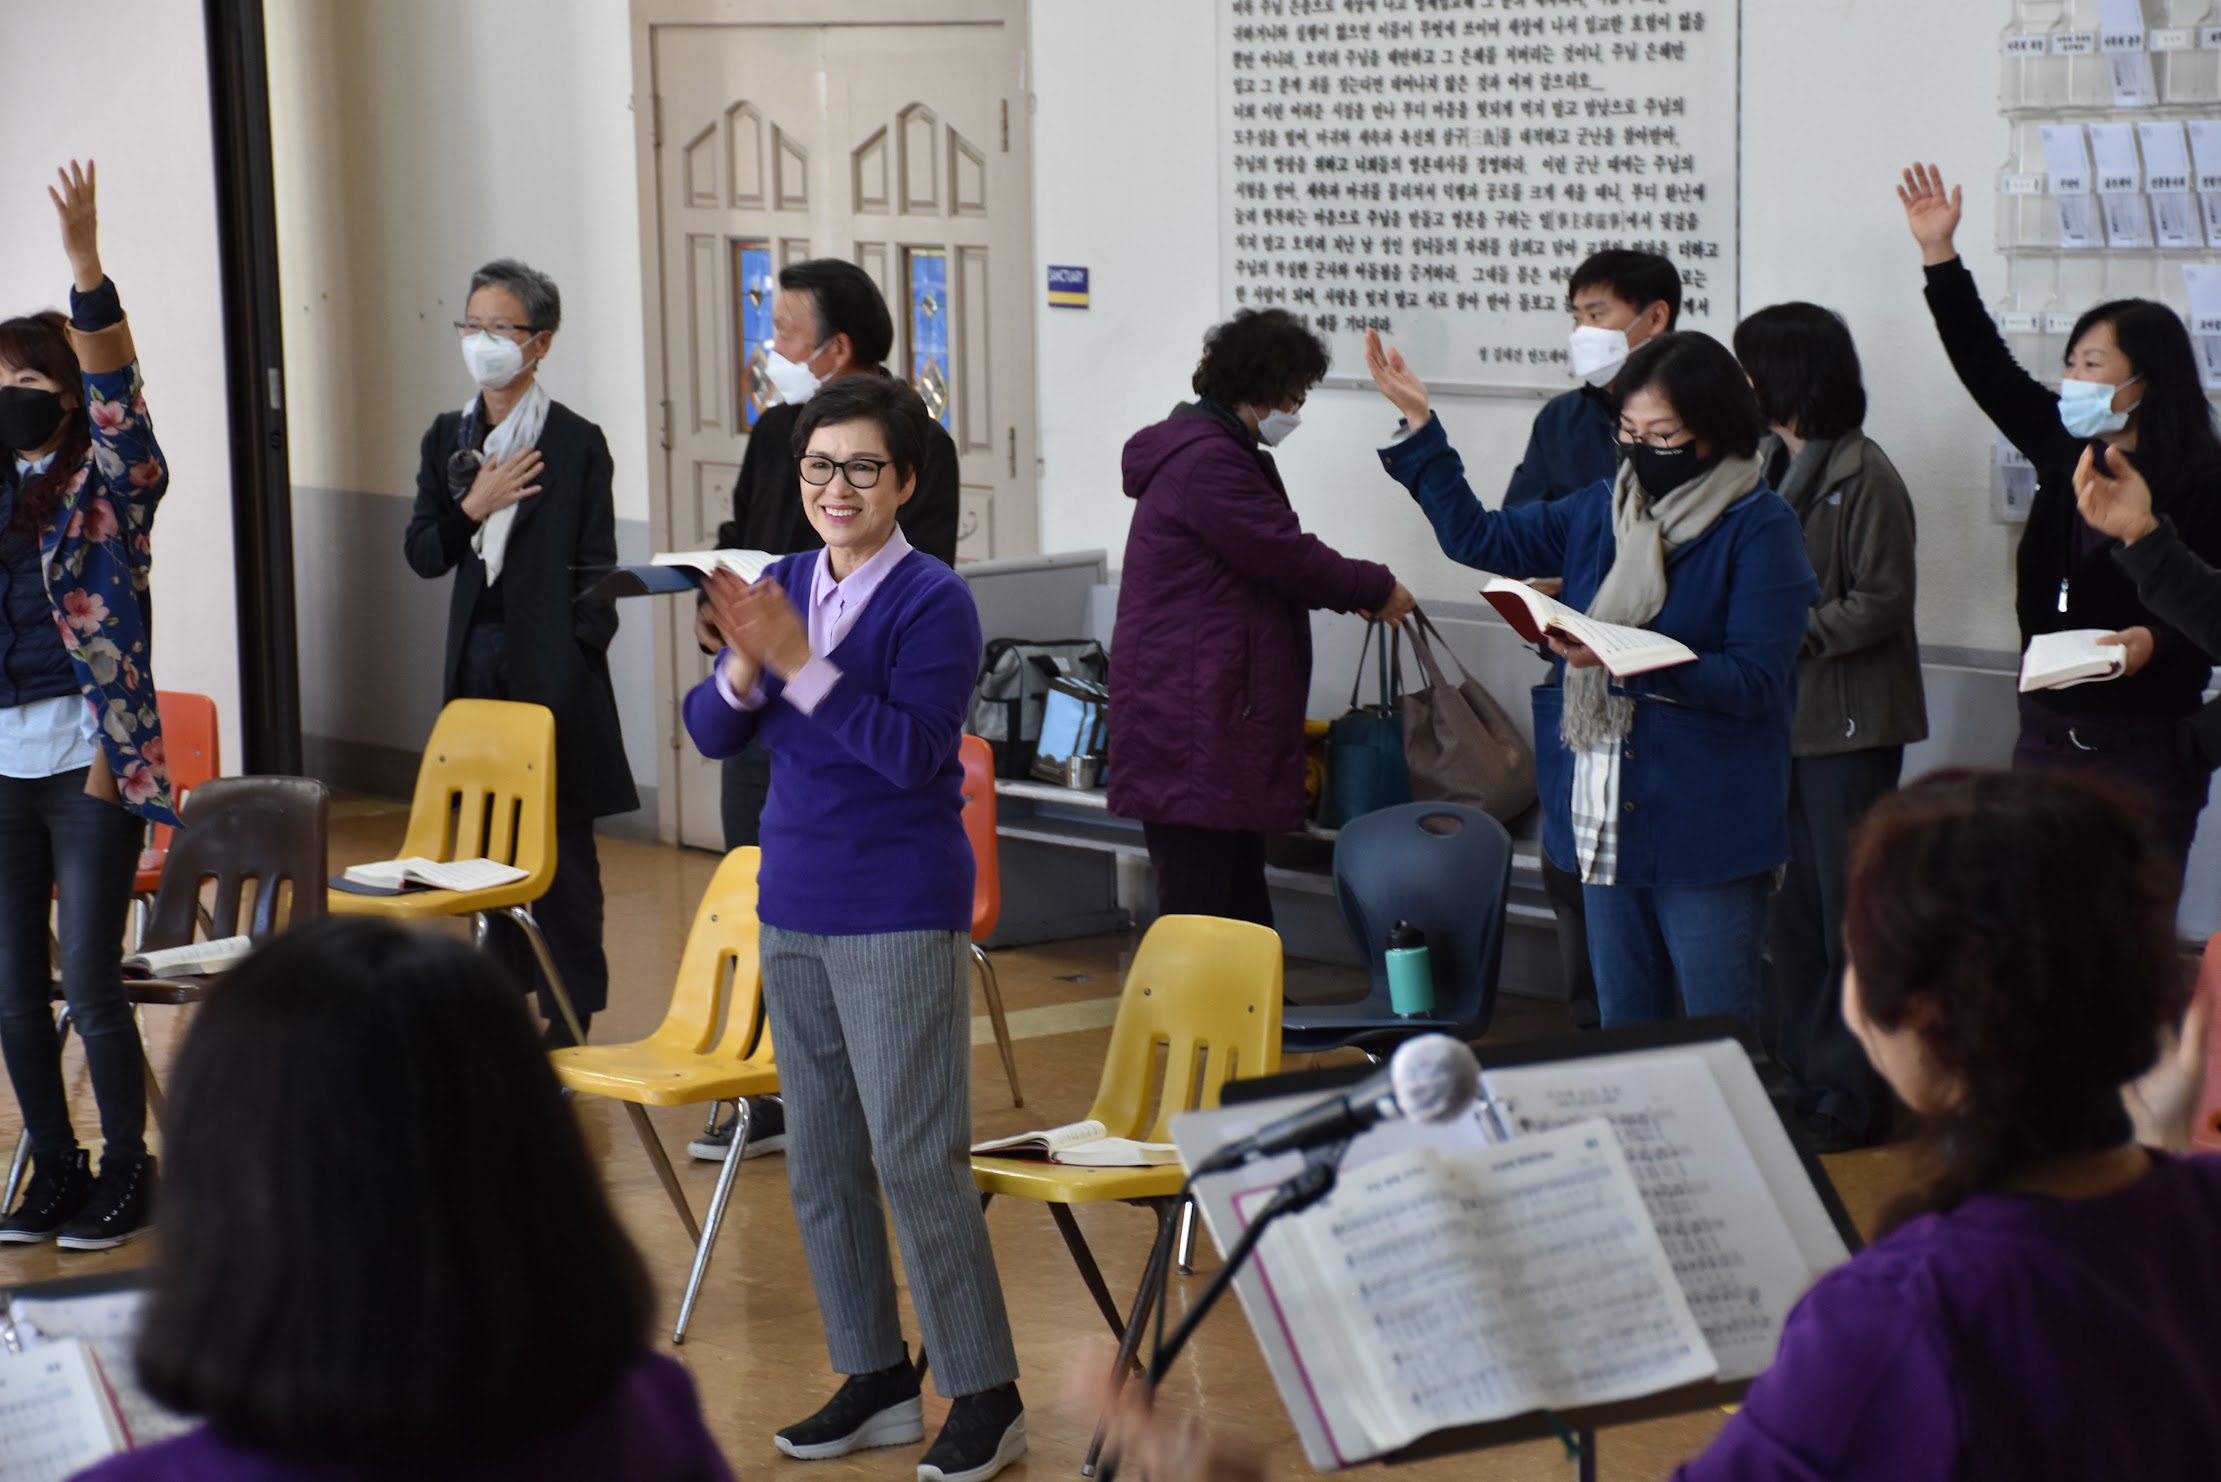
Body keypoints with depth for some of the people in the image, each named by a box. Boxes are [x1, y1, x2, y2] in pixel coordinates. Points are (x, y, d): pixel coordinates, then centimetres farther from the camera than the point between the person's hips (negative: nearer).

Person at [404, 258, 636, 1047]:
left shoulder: (577, 443, -4)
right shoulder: (448, 438, 10)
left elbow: (595, 567, -4)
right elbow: (420, 554, 7)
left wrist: (578, 660, -10)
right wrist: (471, 508, -10)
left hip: (552, 664, -5)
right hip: (476, 657, 5)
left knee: (562, 841, -2)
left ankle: (570, 1013, 4)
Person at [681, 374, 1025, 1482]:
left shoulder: (932, 601, -11)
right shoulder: (783, 586, 6)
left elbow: (912, 749, -21)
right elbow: (712, 734, 4)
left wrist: (801, 663, -25)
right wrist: (743, 664, -16)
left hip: (900, 916, -7)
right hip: (794, 909, 7)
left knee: (916, 1159, -6)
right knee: (820, 1162, 13)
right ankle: (876, 1382, 25)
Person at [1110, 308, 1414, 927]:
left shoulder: (1221, 452, 19)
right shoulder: (1207, 462, -16)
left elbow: (1267, 562, 21)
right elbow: (1285, 555, -16)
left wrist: (1352, 592, 8)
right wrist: (1376, 590, -4)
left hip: (1224, 720, 11)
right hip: (1192, 730, -11)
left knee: (1242, 906, 14)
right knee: (1197, 912, -9)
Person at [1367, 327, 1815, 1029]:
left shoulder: (1760, 528, -9)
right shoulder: (1600, 511, 11)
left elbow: (1757, 679, -15)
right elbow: (1478, 536, 18)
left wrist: (1640, 662, -27)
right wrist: (1417, 424, 12)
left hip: (1706, 829, -7)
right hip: (1607, 818, 7)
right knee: (1623, 1030, 14)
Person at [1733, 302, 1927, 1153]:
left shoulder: (1864, 477, -14)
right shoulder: (1775, 467, 10)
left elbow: (1881, 603, -16)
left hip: (1848, 727, -8)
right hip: (1781, 718, 8)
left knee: (1850, 916, -1)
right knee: (1791, 913, 13)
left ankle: (1852, 1098, 6)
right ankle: (1806, 1076, 22)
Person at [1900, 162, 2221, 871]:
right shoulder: (2065, 453, 9)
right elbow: (1986, 368, 14)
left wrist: (2156, 644, -30)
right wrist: (1939, 254, 12)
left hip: (2144, 748, -6)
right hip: (2048, 728, 6)